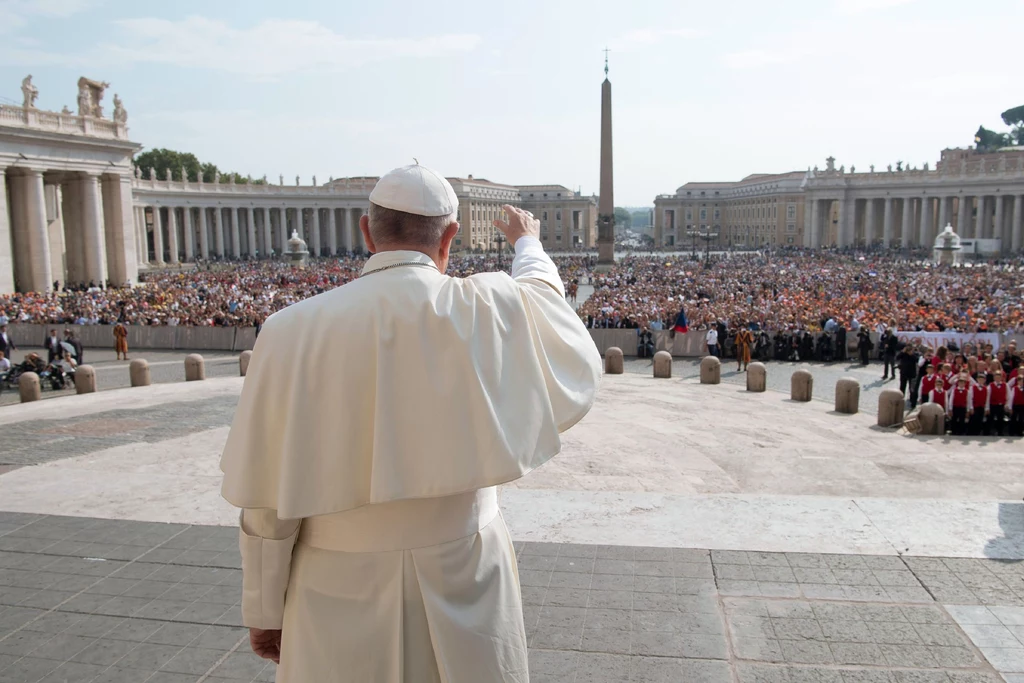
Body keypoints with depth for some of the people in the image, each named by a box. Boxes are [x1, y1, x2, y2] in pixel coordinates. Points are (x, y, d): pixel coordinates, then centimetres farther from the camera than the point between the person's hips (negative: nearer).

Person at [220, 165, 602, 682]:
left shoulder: (292, 330, -13)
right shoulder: (487, 311, -14)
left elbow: (266, 502, -8)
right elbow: (543, 292, 12)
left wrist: (264, 610, 6)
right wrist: (528, 244, 32)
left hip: (337, 600, 0)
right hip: (465, 585, 1)